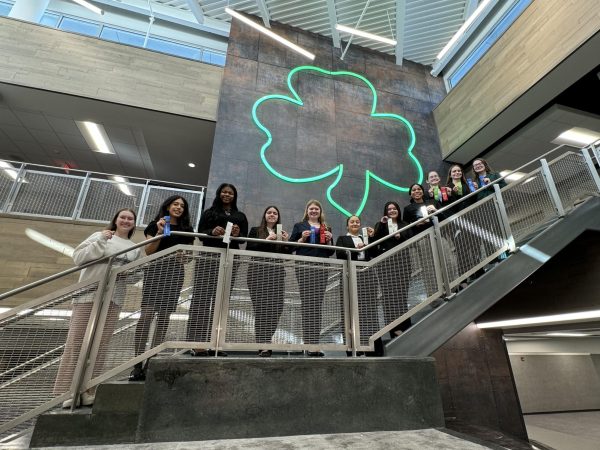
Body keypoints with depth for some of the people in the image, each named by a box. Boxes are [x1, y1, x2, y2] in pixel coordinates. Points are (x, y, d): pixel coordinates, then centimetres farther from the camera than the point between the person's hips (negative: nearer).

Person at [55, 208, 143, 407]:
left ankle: (87, 391, 10)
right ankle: (68, 391, 9)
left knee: (100, 345, 3)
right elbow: (78, 257, -4)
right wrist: (101, 242, -13)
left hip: (113, 299, 3)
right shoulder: (100, 236, 6)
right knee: (77, 342, 0)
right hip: (90, 294, -3)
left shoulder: (136, 248, 15)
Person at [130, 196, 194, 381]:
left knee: (164, 316, 0)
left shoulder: (186, 229, 17)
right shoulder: (156, 225, 10)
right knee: (147, 313, -14)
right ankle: (138, 363, -9)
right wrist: (159, 233, -11)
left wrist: (183, 255, -3)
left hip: (175, 273, 3)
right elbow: (148, 251, 2)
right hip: (156, 270, -3)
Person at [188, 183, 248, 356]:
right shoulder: (209, 212, 17)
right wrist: (212, 232, -13)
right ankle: (197, 343, -9)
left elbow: (245, 237, 13)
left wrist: (237, 234, -9)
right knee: (202, 299, -10)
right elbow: (200, 233, 7)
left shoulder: (240, 216, 22)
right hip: (209, 257, -2)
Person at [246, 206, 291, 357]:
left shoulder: (281, 232, 20)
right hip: (258, 270, -2)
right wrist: (266, 240, -8)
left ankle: (266, 340, 10)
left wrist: (286, 242, -1)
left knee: (276, 307, -5)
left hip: (277, 271, 3)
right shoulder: (255, 230, 13)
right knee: (262, 307, -8)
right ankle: (263, 344, -1)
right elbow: (248, 249, 0)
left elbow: (287, 254, 16)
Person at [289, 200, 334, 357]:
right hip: (304, 267, -3)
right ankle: (308, 343, -3)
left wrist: (329, 240, 1)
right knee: (307, 305, -7)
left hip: (321, 268, 3)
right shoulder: (299, 226, 14)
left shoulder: (326, 228, 21)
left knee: (318, 306, 1)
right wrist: (302, 238, -8)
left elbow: (331, 252, 19)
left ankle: (315, 343, 6)